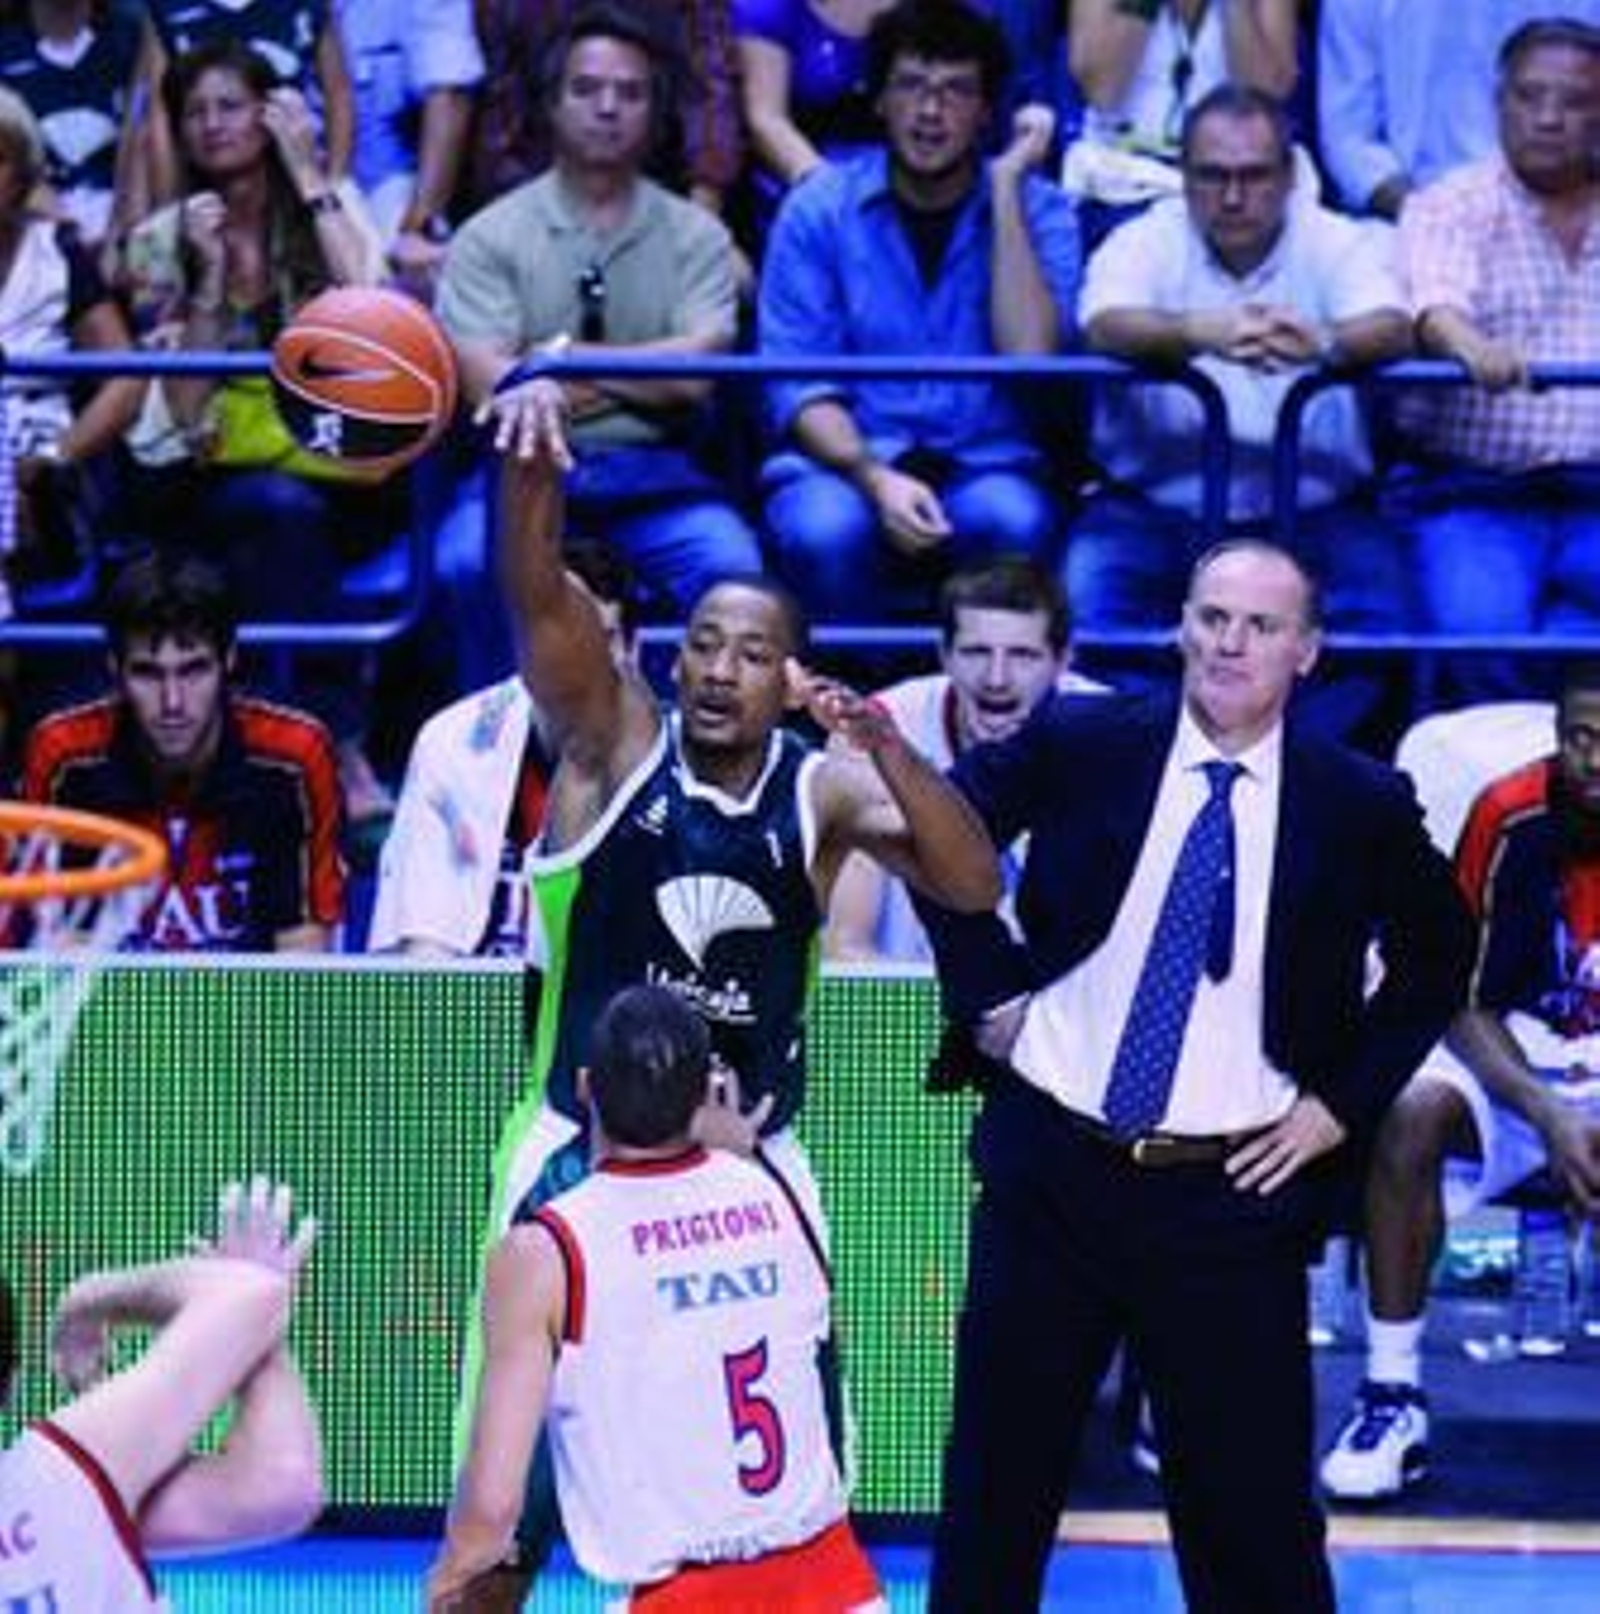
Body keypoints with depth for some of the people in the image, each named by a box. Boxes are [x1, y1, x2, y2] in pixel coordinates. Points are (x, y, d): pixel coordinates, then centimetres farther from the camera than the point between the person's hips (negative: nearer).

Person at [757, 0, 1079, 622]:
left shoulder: (1035, 209, 3)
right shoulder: (818, 210, 2)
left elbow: (1030, 357, -14)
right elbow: (798, 388, -3)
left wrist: (1005, 187, -13)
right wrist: (875, 478, -22)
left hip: (986, 468, 0)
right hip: (844, 460, 0)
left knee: (1012, 522, -35)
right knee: (827, 529, -35)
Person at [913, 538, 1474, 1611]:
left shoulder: (1362, 805, -4)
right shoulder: (1079, 745, -3)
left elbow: (1441, 957, 11)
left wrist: (1342, 1098, 1)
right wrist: (988, 988, 3)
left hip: (1232, 1193, -1)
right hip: (1054, 1163, 1)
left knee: (1251, 1502, 1)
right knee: (998, 1476, 11)